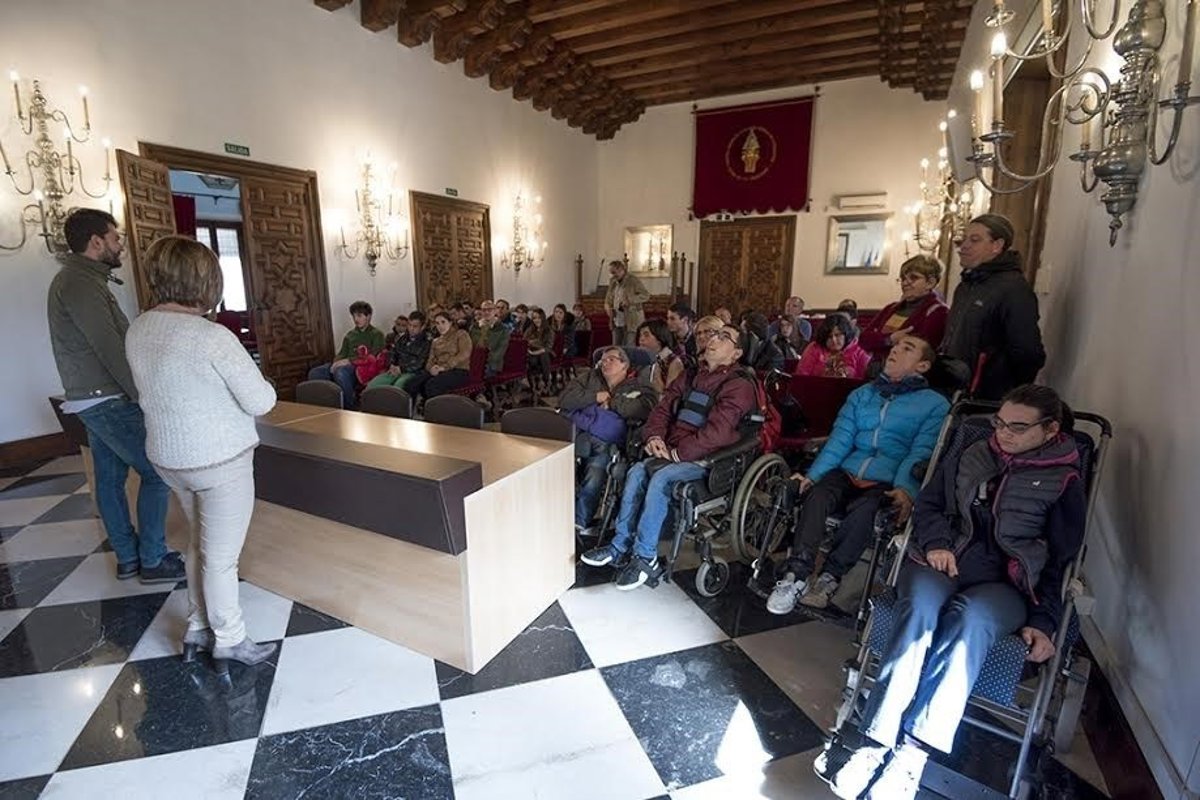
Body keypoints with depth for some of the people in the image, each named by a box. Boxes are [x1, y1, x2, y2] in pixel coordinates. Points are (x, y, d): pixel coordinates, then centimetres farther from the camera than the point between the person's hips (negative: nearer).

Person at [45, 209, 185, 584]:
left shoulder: (77, 279, 15)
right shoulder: (80, 283, -17)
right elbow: (111, 351, -22)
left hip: (94, 399, 10)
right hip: (107, 401, -10)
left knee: (110, 477, 13)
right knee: (157, 472, -6)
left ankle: (128, 558, 23)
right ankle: (153, 561, 3)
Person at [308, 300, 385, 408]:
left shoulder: (377, 334, 5)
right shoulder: (349, 334, 23)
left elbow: (373, 356, -8)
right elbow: (342, 354, 19)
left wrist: (349, 360, -16)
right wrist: (336, 363, -6)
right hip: (346, 365, 6)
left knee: (340, 372, -38)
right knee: (315, 373, -17)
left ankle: (352, 407, -24)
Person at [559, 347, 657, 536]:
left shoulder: (636, 388, 19)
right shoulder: (589, 378, 29)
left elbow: (648, 407, -4)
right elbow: (564, 399, 15)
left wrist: (612, 402, 0)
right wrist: (595, 397, 3)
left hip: (605, 443, -2)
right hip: (576, 432, 2)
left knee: (595, 472, -30)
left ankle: (580, 522, -16)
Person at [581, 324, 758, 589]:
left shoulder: (738, 386, -9)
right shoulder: (693, 377, 15)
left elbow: (717, 432, -21)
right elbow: (663, 408, 14)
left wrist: (677, 453, -19)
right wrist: (655, 436, -5)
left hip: (706, 459, -7)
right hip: (673, 452, 7)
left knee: (661, 477, -29)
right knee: (637, 471, -17)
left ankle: (646, 556, -19)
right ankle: (621, 544, -10)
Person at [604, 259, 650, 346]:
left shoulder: (633, 280, -7)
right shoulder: (613, 282, 11)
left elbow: (646, 295, -11)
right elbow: (608, 299, 22)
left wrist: (629, 300, -22)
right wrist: (608, 307, 0)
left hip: (631, 322, -6)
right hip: (617, 322, 6)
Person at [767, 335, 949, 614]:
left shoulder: (935, 404, 10)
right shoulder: (861, 395, 20)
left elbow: (922, 453, -4)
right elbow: (840, 439, 8)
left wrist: (906, 488, -22)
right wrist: (813, 474, -7)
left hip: (888, 484, -3)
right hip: (848, 473, 3)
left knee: (864, 508, -34)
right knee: (817, 495, -28)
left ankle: (830, 577, -23)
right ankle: (796, 576, -30)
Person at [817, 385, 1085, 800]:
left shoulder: (1064, 484, 9)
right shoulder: (972, 457, 14)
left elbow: (1061, 561, 9)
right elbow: (927, 503, 17)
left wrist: (1043, 621, -1)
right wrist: (935, 543, -3)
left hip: (1004, 584, -1)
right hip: (944, 561, 1)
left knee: (968, 620, -37)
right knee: (920, 606, -34)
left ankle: (910, 755, -37)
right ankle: (875, 743, -37)